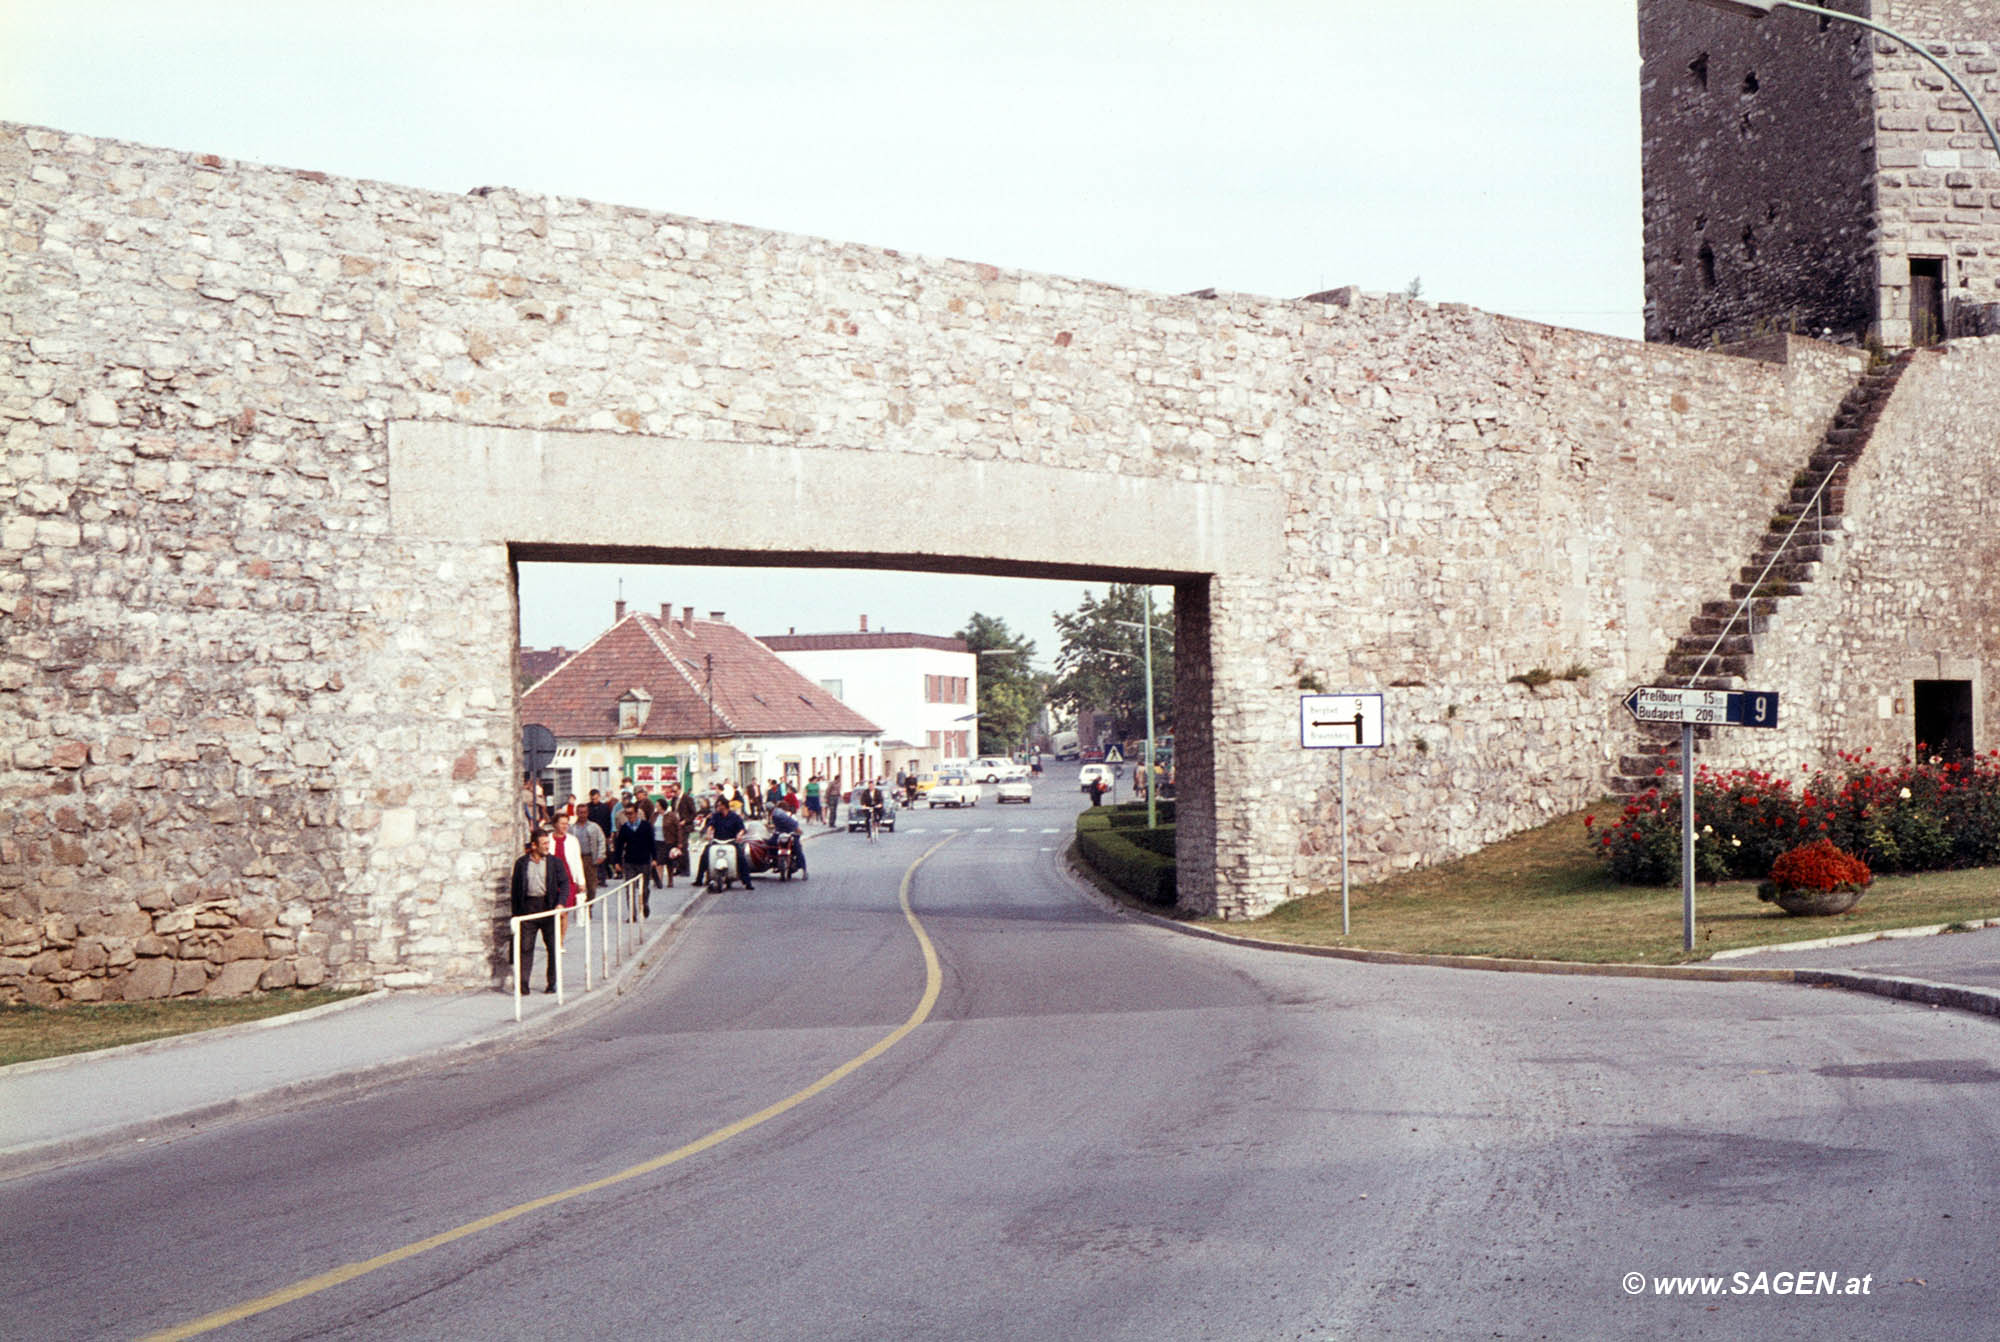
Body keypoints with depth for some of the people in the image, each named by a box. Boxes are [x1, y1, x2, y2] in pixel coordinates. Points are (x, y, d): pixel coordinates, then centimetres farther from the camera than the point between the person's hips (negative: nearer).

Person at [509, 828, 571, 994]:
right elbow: (515, 889, 8)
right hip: (528, 908, 0)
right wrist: (515, 913, 5)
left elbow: (564, 883, 2)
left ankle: (553, 983, 12)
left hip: (548, 907, 0)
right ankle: (523, 983, 0)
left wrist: (560, 903, -14)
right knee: (525, 947, -2)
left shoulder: (554, 862, 5)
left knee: (553, 947, 3)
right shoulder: (521, 863, 5)